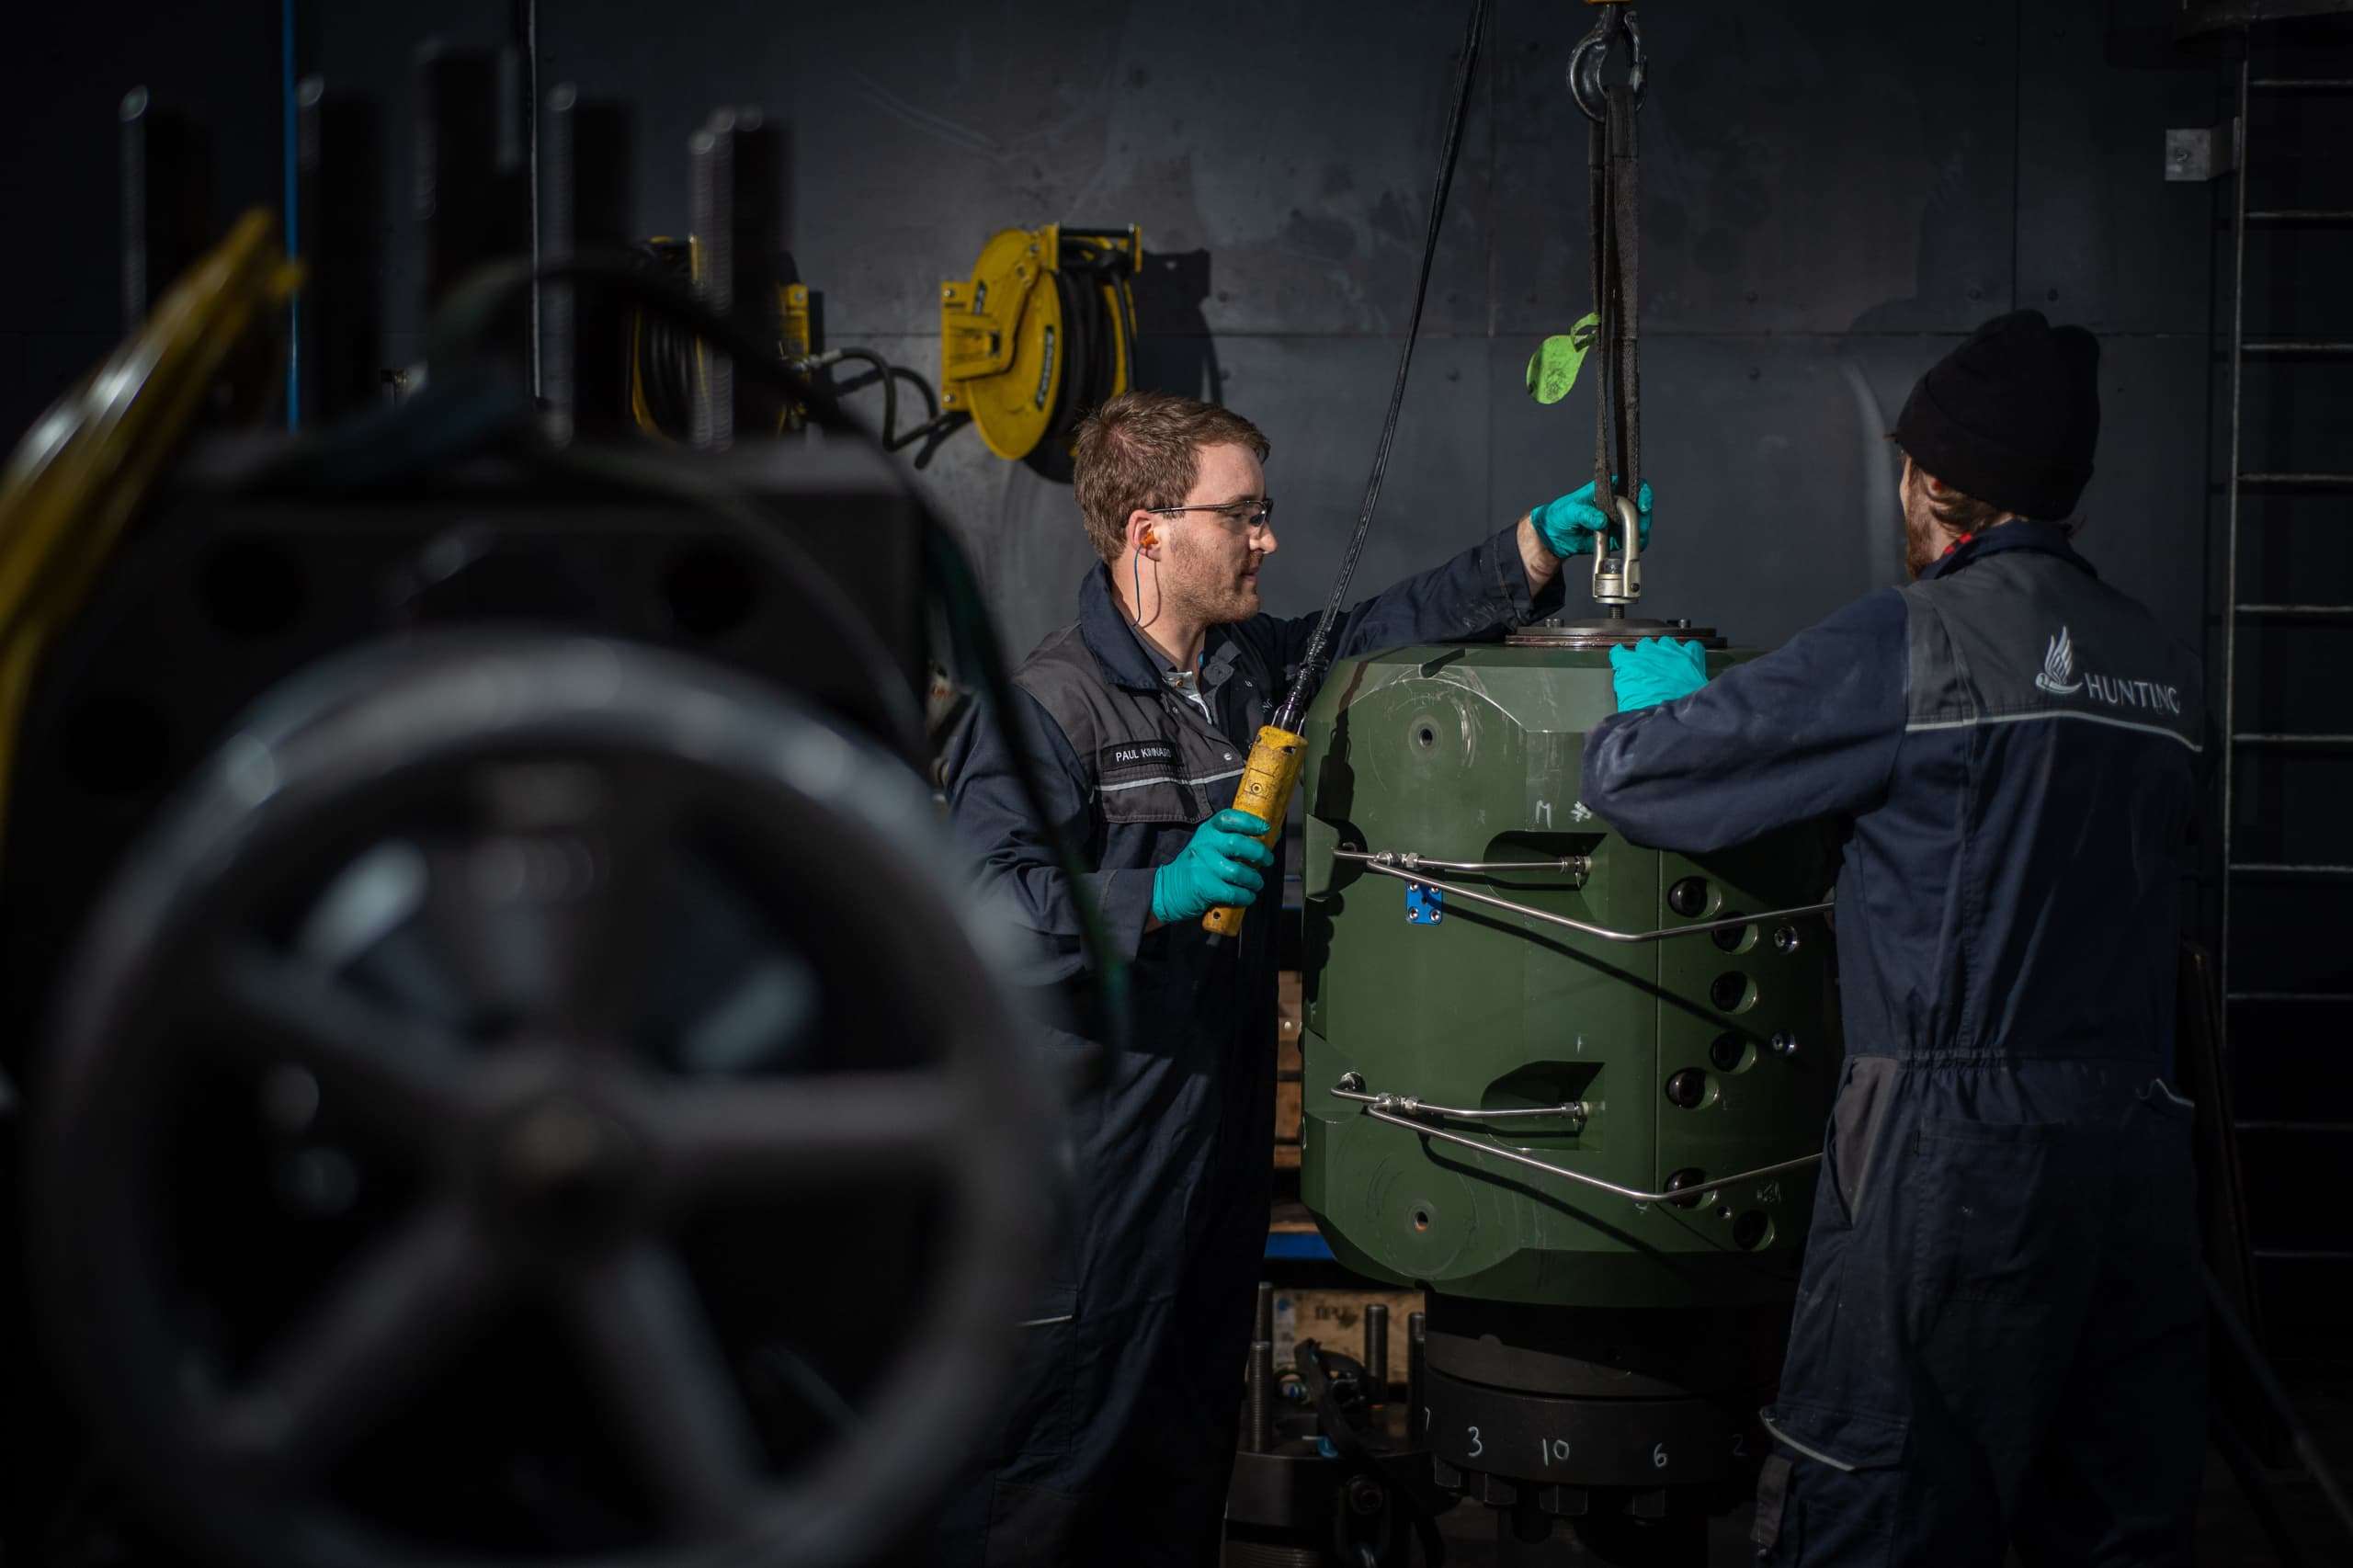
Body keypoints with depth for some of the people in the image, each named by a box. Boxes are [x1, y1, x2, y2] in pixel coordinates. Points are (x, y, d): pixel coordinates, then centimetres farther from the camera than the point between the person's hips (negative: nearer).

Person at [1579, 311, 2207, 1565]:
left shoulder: (1913, 641, -8)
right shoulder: (2160, 665, 11)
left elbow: (1637, 776, -6)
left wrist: (1653, 700, 18)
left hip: (1957, 1137, -6)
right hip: (2139, 1140, 6)